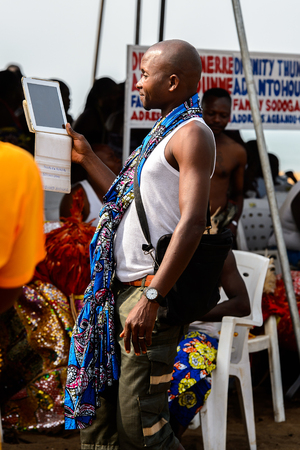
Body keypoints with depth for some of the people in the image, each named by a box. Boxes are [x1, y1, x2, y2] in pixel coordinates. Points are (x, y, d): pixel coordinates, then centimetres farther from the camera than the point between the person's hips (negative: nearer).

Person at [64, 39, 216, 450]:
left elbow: (192, 223, -22)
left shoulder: (192, 134, -10)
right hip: (122, 289, 10)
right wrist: (87, 158, 28)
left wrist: (152, 298, -28)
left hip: (154, 290, -10)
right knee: (95, 411, 12)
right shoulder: (163, 133, 19)